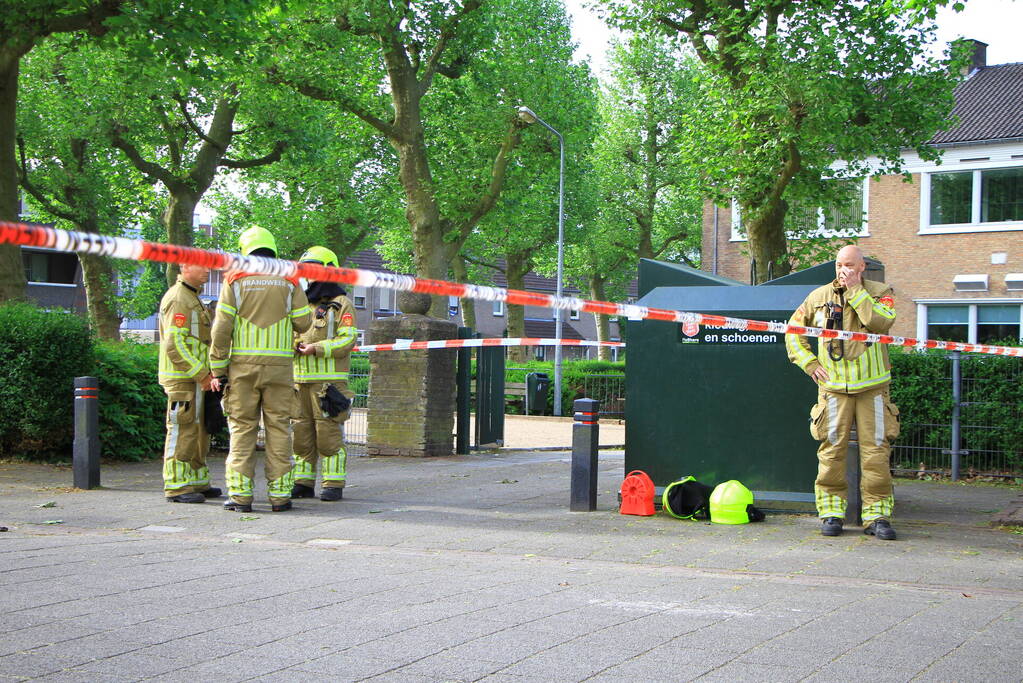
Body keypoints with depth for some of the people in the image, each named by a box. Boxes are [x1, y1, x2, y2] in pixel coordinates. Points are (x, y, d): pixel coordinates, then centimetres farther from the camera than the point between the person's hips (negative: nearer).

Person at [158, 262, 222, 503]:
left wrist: (205, 373, 19)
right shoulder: (178, 299, -13)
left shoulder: (191, 298, 20)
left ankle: (197, 482, 21)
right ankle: (176, 486, -4)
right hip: (182, 378, -10)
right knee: (182, 431, -8)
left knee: (199, 431, 14)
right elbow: (174, 344, -21)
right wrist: (202, 374, -21)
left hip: (195, 378, 10)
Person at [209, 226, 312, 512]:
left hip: (242, 365, 0)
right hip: (279, 365, 0)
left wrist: (218, 370, 1)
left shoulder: (235, 281, 1)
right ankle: (279, 494, 4)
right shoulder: (289, 281, 3)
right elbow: (303, 323, 3)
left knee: (242, 428, 4)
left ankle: (240, 494, 1)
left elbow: (221, 329, -3)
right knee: (278, 428, 5)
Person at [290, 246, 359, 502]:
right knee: (301, 435, 7)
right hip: (300, 382, 6)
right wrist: (292, 345, 0)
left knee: (329, 434, -6)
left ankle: (334, 484, 0)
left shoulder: (342, 306, -1)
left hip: (329, 382, -6)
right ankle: (303, 483, 14)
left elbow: (347, 341, -10)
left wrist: (316, 348, -19)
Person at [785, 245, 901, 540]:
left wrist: (855, 289, -12)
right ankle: (831, 513, 5)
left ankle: (877, 515, 3)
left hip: (872, 386, -1)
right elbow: (793, 330, 18)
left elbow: (880, 321, -16)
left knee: (875, 451, -3)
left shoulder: (880, 292, 5)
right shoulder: (820, 296, 9)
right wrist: (809, 363, 7)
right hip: (833, 387, 1)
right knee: (832, 450, -2)